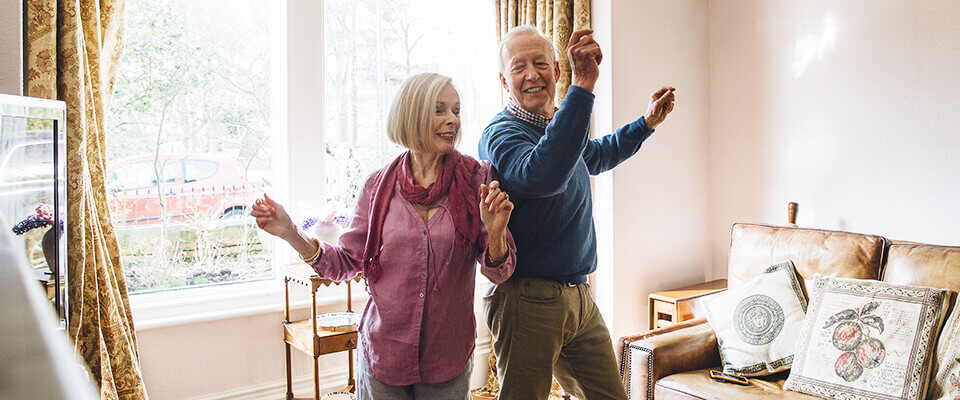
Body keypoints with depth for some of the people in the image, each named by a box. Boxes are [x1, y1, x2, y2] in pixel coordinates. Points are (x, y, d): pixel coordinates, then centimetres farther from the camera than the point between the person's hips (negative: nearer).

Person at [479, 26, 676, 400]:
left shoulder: (559, 126, 12)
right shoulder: (500, 133, -15)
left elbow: (596, 155, 36)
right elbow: (542, 175, -39)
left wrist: (647, 123, 31)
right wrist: (583, 85, -39)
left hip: (578, 296, 8)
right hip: (528, 299, -8)